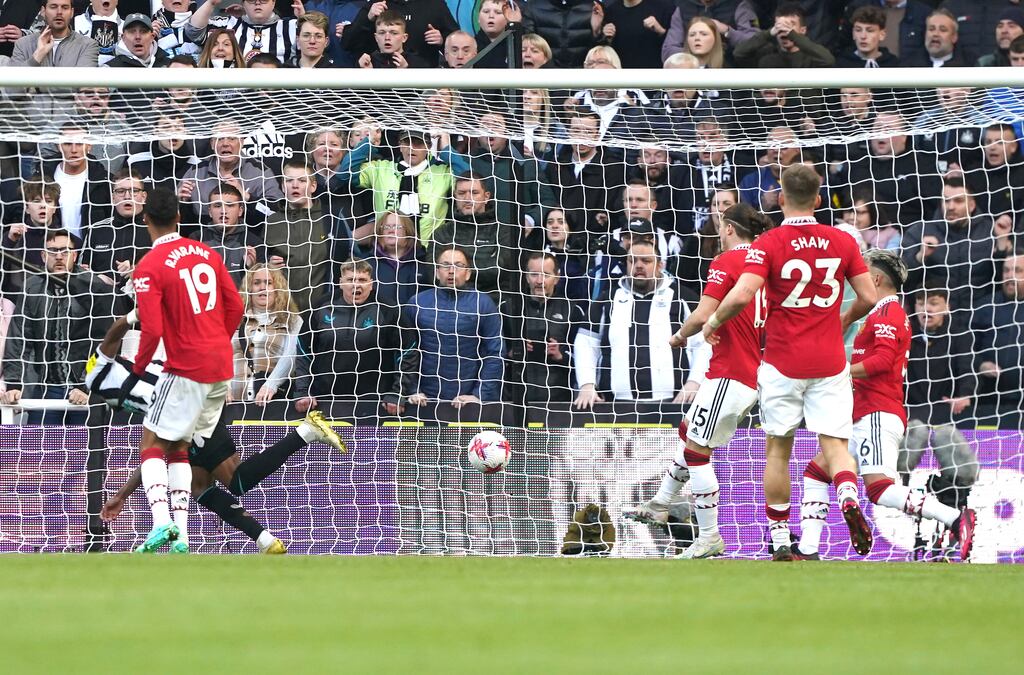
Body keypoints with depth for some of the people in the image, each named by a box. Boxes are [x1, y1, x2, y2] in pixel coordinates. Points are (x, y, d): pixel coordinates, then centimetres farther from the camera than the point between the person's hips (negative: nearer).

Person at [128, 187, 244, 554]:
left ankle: (161, 521, -21)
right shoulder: (207, 253, 7)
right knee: (179, 447, 15)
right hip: (222, 365, 6)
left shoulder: (148, 268, -12)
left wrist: (137, 371, -2)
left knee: (152, 443, 0)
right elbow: (235, 307, 10)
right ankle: (181, 534, 6)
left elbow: (152, 331, -17)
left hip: (185, 368, -6)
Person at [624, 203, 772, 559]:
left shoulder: (727, 261, -12)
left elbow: (703, 316, -20)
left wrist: (680, 336, -1)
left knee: (697, 449, -3)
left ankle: (710, 538, -1)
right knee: (689, 432, 24)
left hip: (729, 375, -9)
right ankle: (660, 506, 35)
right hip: (753, 374, 9)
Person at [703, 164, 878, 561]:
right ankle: (849, 499, -30)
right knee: (834, 445, 1)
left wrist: (713, 322, 0)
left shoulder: (769, 244, -7)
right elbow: (868, 298, 4)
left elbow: (741, 296, -18)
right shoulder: (843, 242, 2)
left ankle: (780, 539, 10)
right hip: (830, 361, 2)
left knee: (778, 449, 9)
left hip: (783, 361, -2)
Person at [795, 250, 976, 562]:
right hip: (867, 417, 11)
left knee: (880, 488, -24)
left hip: (878, 416, -11)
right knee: (817, 470, 12)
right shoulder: (889, 313, 25)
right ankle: (807, 551, 8)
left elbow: (882, 360, -19)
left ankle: (956, 520, -30)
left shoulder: (887, 312, -6)